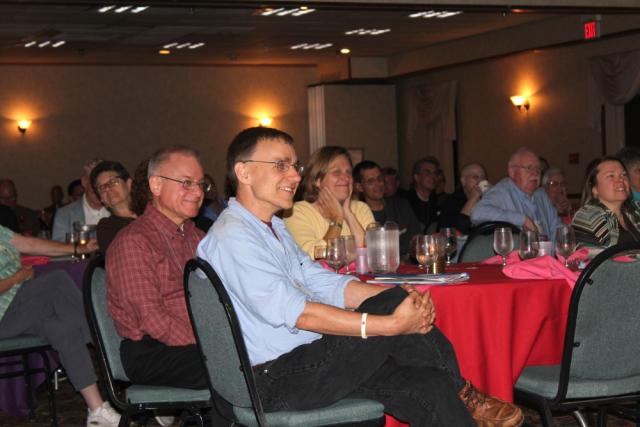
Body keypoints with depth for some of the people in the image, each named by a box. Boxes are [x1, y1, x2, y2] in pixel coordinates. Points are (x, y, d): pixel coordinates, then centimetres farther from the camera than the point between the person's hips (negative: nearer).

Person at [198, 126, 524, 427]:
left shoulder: (273, 228, 18)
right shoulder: (232, 236, -15)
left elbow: (324, 284, 11)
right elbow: (292, 312, -24)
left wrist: (400, 297, -6)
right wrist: (392, 324, -25)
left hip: (308, 358, 9)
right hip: (276, 380, -9)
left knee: (429, 387, -11)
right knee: (392, 305, -17)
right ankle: (461, 394, 1)